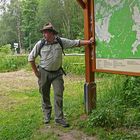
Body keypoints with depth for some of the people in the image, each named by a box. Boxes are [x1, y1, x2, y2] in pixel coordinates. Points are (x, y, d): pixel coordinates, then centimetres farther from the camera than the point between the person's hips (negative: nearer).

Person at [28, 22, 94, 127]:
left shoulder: (61, 42, -7)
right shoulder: (40, 44, -9)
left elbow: (76, 43, -5)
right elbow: (31, 58, 1)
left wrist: (88, 42, -16)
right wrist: (36, 71, 0)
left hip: (57, 73, 0)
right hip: (44, 73, 0)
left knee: (59, 95, -3)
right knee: (45, 95, 10)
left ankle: (59, 118, 7)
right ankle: (47, 115, 30)